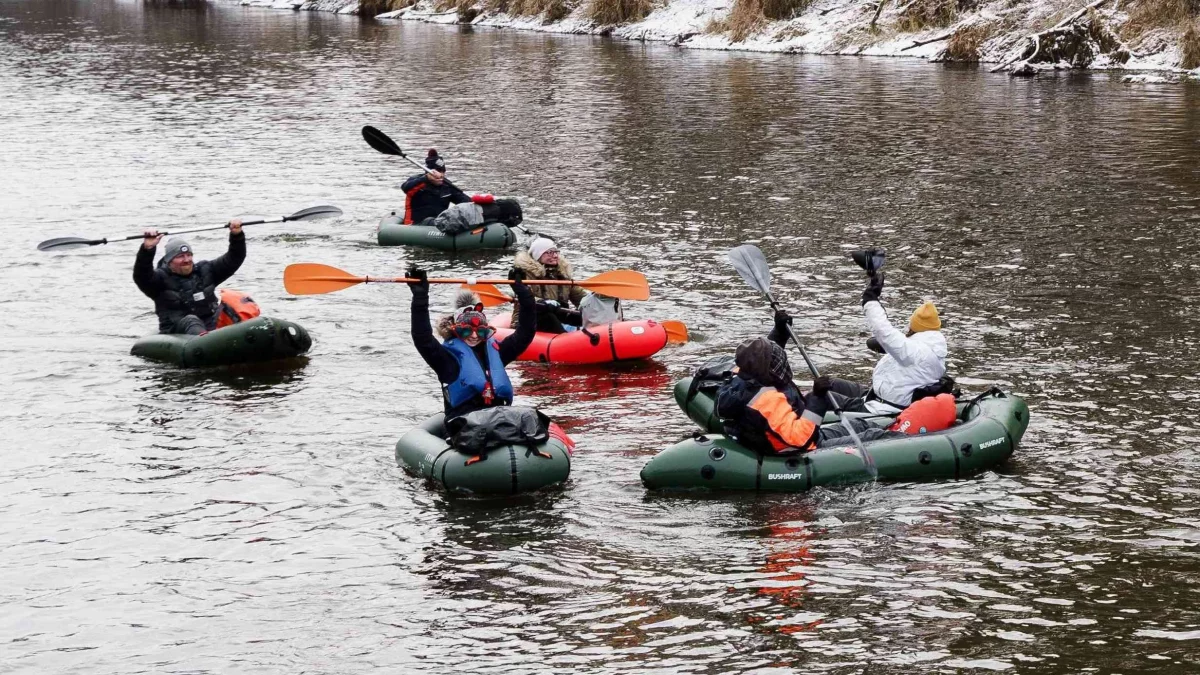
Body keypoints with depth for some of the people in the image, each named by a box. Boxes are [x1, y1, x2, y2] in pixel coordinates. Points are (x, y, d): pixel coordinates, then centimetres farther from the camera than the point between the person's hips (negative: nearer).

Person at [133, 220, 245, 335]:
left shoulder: (205, 270, 17)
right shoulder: (161, 278, 3)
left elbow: (234, 259, 14)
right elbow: (141, 276, -17)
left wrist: (237, 236, -3)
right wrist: (147, 249, -33)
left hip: (211, 327, 7)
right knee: (190, 321, -37)